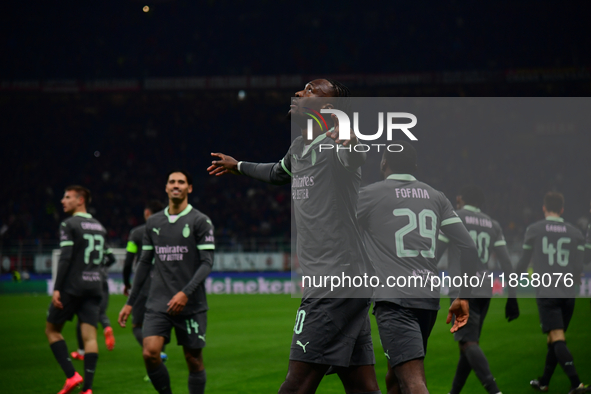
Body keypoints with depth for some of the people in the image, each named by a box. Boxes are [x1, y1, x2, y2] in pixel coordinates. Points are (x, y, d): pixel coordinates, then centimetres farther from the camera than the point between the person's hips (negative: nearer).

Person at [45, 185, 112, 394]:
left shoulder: (69, 225, -7)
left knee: (52, 329, 9)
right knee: (89, 336, -1)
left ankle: (71, 376, -4)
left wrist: (57, 288, -16)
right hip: (95, 286, 6)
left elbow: (65, 258, -15)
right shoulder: (99, 227, 15)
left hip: (72, 286, -6)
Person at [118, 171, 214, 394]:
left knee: (194, 359, 1)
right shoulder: (153, 222, 12)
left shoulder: (200, 221, -2)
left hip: (190, 304, -3)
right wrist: (130, 303, 14)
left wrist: (186, 293, -20)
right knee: (150, 353, -13)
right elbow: (144, 263, 17)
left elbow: (207, 262, -8)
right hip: (158, 304, 3)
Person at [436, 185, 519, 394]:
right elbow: (506, 263, 10)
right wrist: (512, 298, 12)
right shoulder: (493, 225, 16)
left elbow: (433, 256, -2)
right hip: (484, 291, 6)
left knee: (469, 344, -14)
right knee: (467, 344, 13)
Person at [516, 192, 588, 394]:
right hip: (567, 294, 4)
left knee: (557, 339, -12)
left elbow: (524, 261, 9)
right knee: (554, 340, 16)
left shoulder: (534, 230, 3)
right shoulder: (574, 232, 8)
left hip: (546, 294, -4)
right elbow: (578, 269, 7)